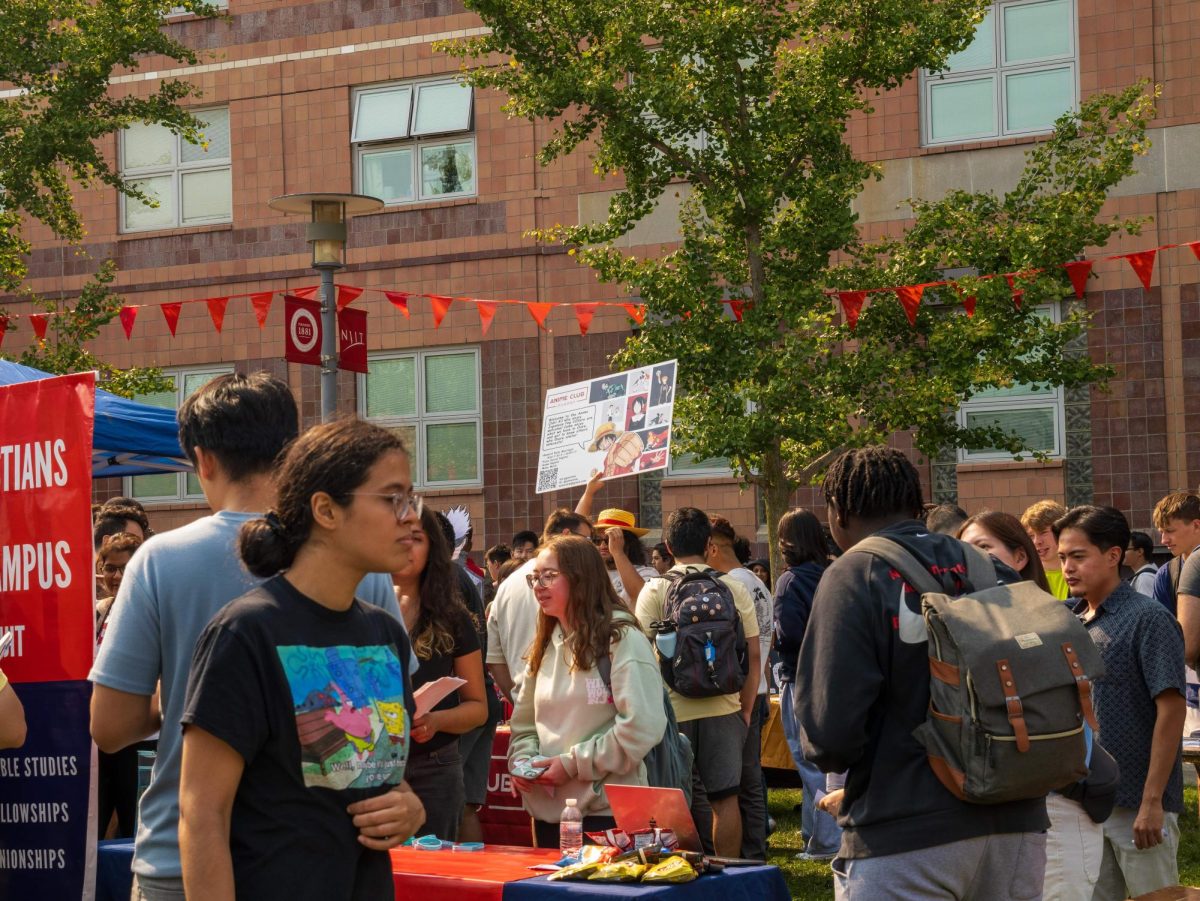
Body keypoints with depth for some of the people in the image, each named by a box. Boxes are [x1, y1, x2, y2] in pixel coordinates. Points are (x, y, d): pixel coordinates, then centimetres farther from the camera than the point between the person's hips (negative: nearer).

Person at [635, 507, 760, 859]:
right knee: (725, 799, 8)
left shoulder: (654, 592, -4)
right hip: (724, 710, 2)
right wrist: (746, 708, 12)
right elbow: (753, 655, 3)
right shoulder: (733, 589, 2)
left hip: (673, 711, -2)